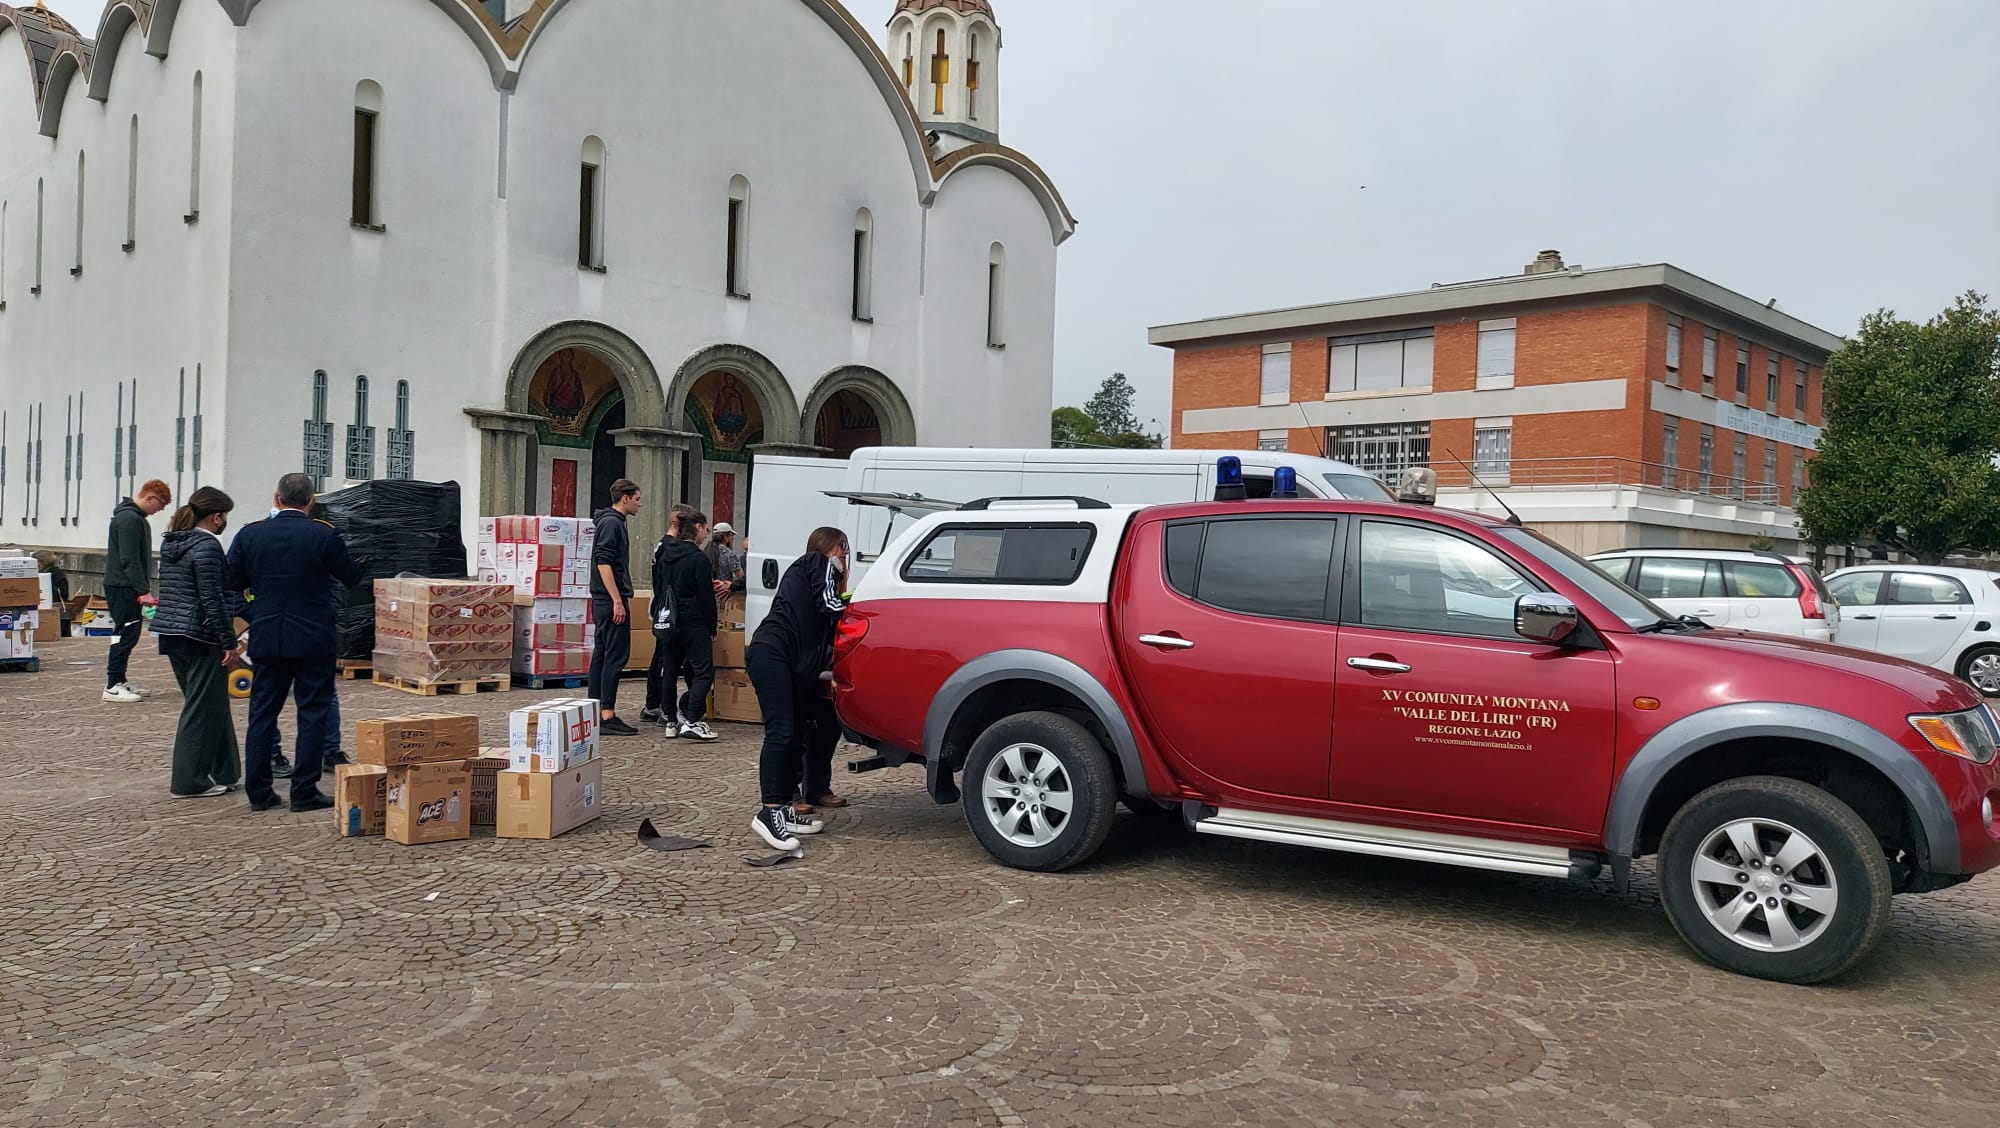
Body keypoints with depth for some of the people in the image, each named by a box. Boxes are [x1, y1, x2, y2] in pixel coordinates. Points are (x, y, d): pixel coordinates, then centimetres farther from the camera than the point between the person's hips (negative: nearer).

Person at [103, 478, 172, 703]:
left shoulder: (137, 517, 16)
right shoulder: (128, 519, -17)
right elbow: (129, 560, -22)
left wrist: (143, 588, 22)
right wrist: (144, 591, -22)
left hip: (128, 586, 10)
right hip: (122, 587, -10)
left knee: (129, 634, 12)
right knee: (126, 634, -8)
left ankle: (120, 682, 18)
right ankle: (113, 686, -4)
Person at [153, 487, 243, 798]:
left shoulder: (171, 543, 13)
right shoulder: (207, 546, -15)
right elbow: (212, 598, -19)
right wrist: (229, 641, -16)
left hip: (172, 634, 10)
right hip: (200, 637, -10)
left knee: (210, 704, 16)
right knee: (202, 709, -1)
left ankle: (222, 773, 23)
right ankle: (190, 782, 4)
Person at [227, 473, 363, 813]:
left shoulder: (250, 535, -1)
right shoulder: (324, 536, -11)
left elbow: (232, 581, 6)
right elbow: (353, 578, 1)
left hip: (266, 638, 3)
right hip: (314, 641, -3)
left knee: (262, 713, 11)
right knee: (312, 715, 3)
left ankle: (258, 791, 15)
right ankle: (304, 791, 3)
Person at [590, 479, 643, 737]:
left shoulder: (612, 522, 18)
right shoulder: (612, 523, -13)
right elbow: (603, 563, -20)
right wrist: (617, 601, -22)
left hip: (602, 601, 11)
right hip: (611, 601, -11)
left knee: (602, 654, 11)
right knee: (616, 655, -9)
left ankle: (595, 712, 16)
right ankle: (607, 716, -9)